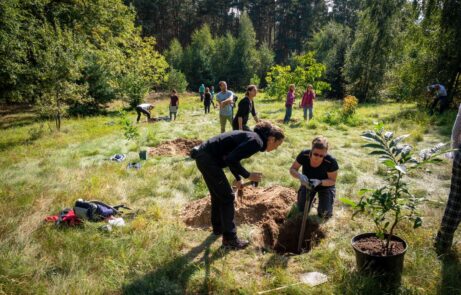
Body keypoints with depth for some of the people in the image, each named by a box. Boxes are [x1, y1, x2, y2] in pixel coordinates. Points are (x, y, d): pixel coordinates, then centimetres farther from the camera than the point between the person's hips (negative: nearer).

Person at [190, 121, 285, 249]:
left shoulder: (252, 137, 15)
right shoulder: (256, 141, -14)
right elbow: (231, 159, -23)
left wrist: (238, 179, 25)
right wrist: (248, 176, -12)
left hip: (204, 156, 10)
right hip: (208, 159, -10)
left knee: (218, 194, 23)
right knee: (227, 197, -1)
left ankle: (218, 227, 40)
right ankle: (230, 239, 7)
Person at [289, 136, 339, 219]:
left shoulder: (331, 162, -34)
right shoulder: (304, 155, -30)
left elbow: (332, 181, -21)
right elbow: (292, 169, -18)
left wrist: (319, 182, -41)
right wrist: (300, 176, -40)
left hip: (325, 186, -2)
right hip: (308, 183, 2)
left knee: (324, 214, -7)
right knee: (302, 210, -1)